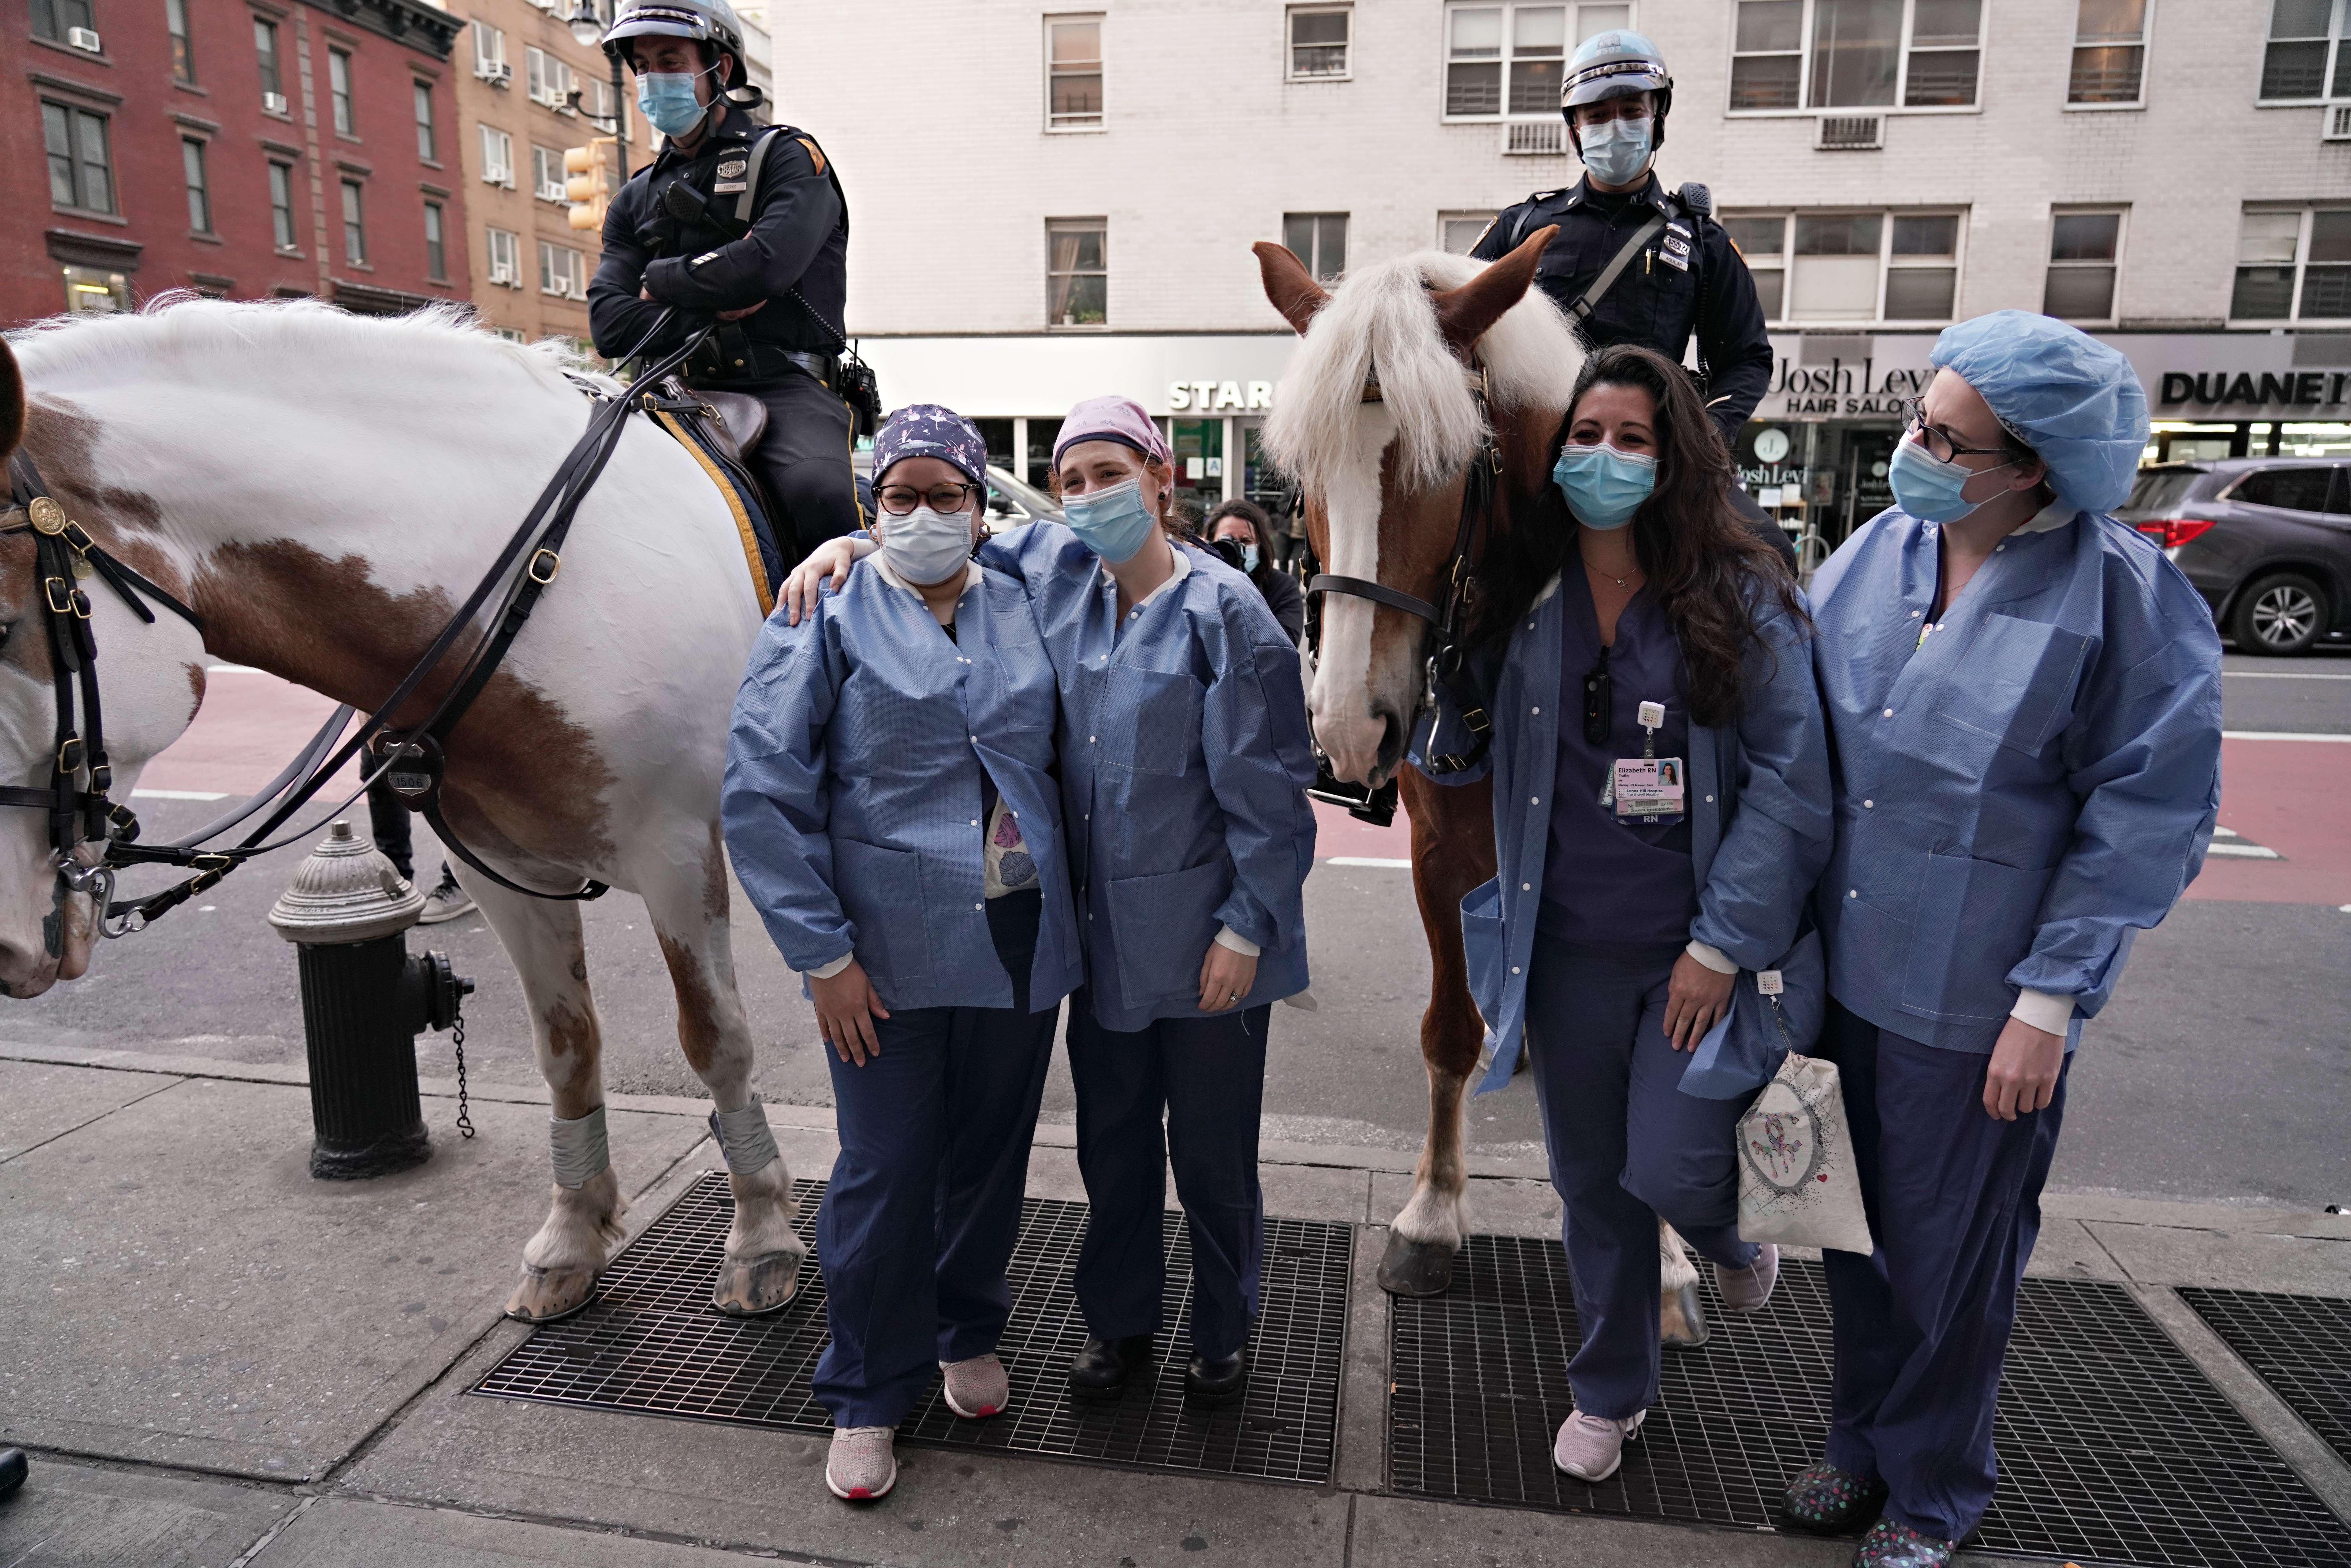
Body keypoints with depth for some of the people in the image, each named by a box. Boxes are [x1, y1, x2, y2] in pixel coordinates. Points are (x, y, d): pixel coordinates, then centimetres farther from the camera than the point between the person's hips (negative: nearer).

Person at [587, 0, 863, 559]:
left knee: (819, 492, -36)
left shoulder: (787, 158, 7)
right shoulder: (636, 200, 21)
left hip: (785, 384, -5)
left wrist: (662, 281, 2)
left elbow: (767, 263, -12)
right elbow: (609, 322, 9)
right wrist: (705, 314, -7)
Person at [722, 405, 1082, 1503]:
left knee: (993, 1155, 17)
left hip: (1022, 941, 4)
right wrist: (823, 955, -12)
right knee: (885, 1174, 5)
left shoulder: (1024, 607, 6)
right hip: (890, 954, -3)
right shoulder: (827, 616, -5)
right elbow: (761, 793, -9)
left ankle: (969, 1334, 42)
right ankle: (865, 1397, 27)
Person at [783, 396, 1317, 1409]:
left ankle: (1224, 1334, 34)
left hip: (1205, 934, -5)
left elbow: (1270, 793, -12)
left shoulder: (1224, 613, -13)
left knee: (1212, 1152, 11)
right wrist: (849, 543, 1)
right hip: (1102, 926, 5)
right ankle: (1120, 1323, 38)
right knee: (1111, 1141, 18)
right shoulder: (1057, 568, 2)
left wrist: (1246, 928, -12)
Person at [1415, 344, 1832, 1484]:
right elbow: (1453, 756, 6)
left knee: (1671, 1168, -5)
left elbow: (1790, 778, -9)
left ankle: (1727, 1237, 36)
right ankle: (1610, 1390, 38)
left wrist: (1724, 944, -14)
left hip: (1699, 948, -2)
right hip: (1569, 947, 3)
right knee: (1591, 1180, 14)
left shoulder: (1741, 597, -7)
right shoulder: (1519, 600, 1)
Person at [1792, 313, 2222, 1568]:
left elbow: (2148, 816, -11)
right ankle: (1863, 1440, 42)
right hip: (1847, 970, 5)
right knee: (1857, 1229, 19)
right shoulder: (1875, 555, 0)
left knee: (1953, 1260, 13)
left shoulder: (2123, 593, -14)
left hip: (1979, 1004, -4)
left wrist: (2049, 998, -13)